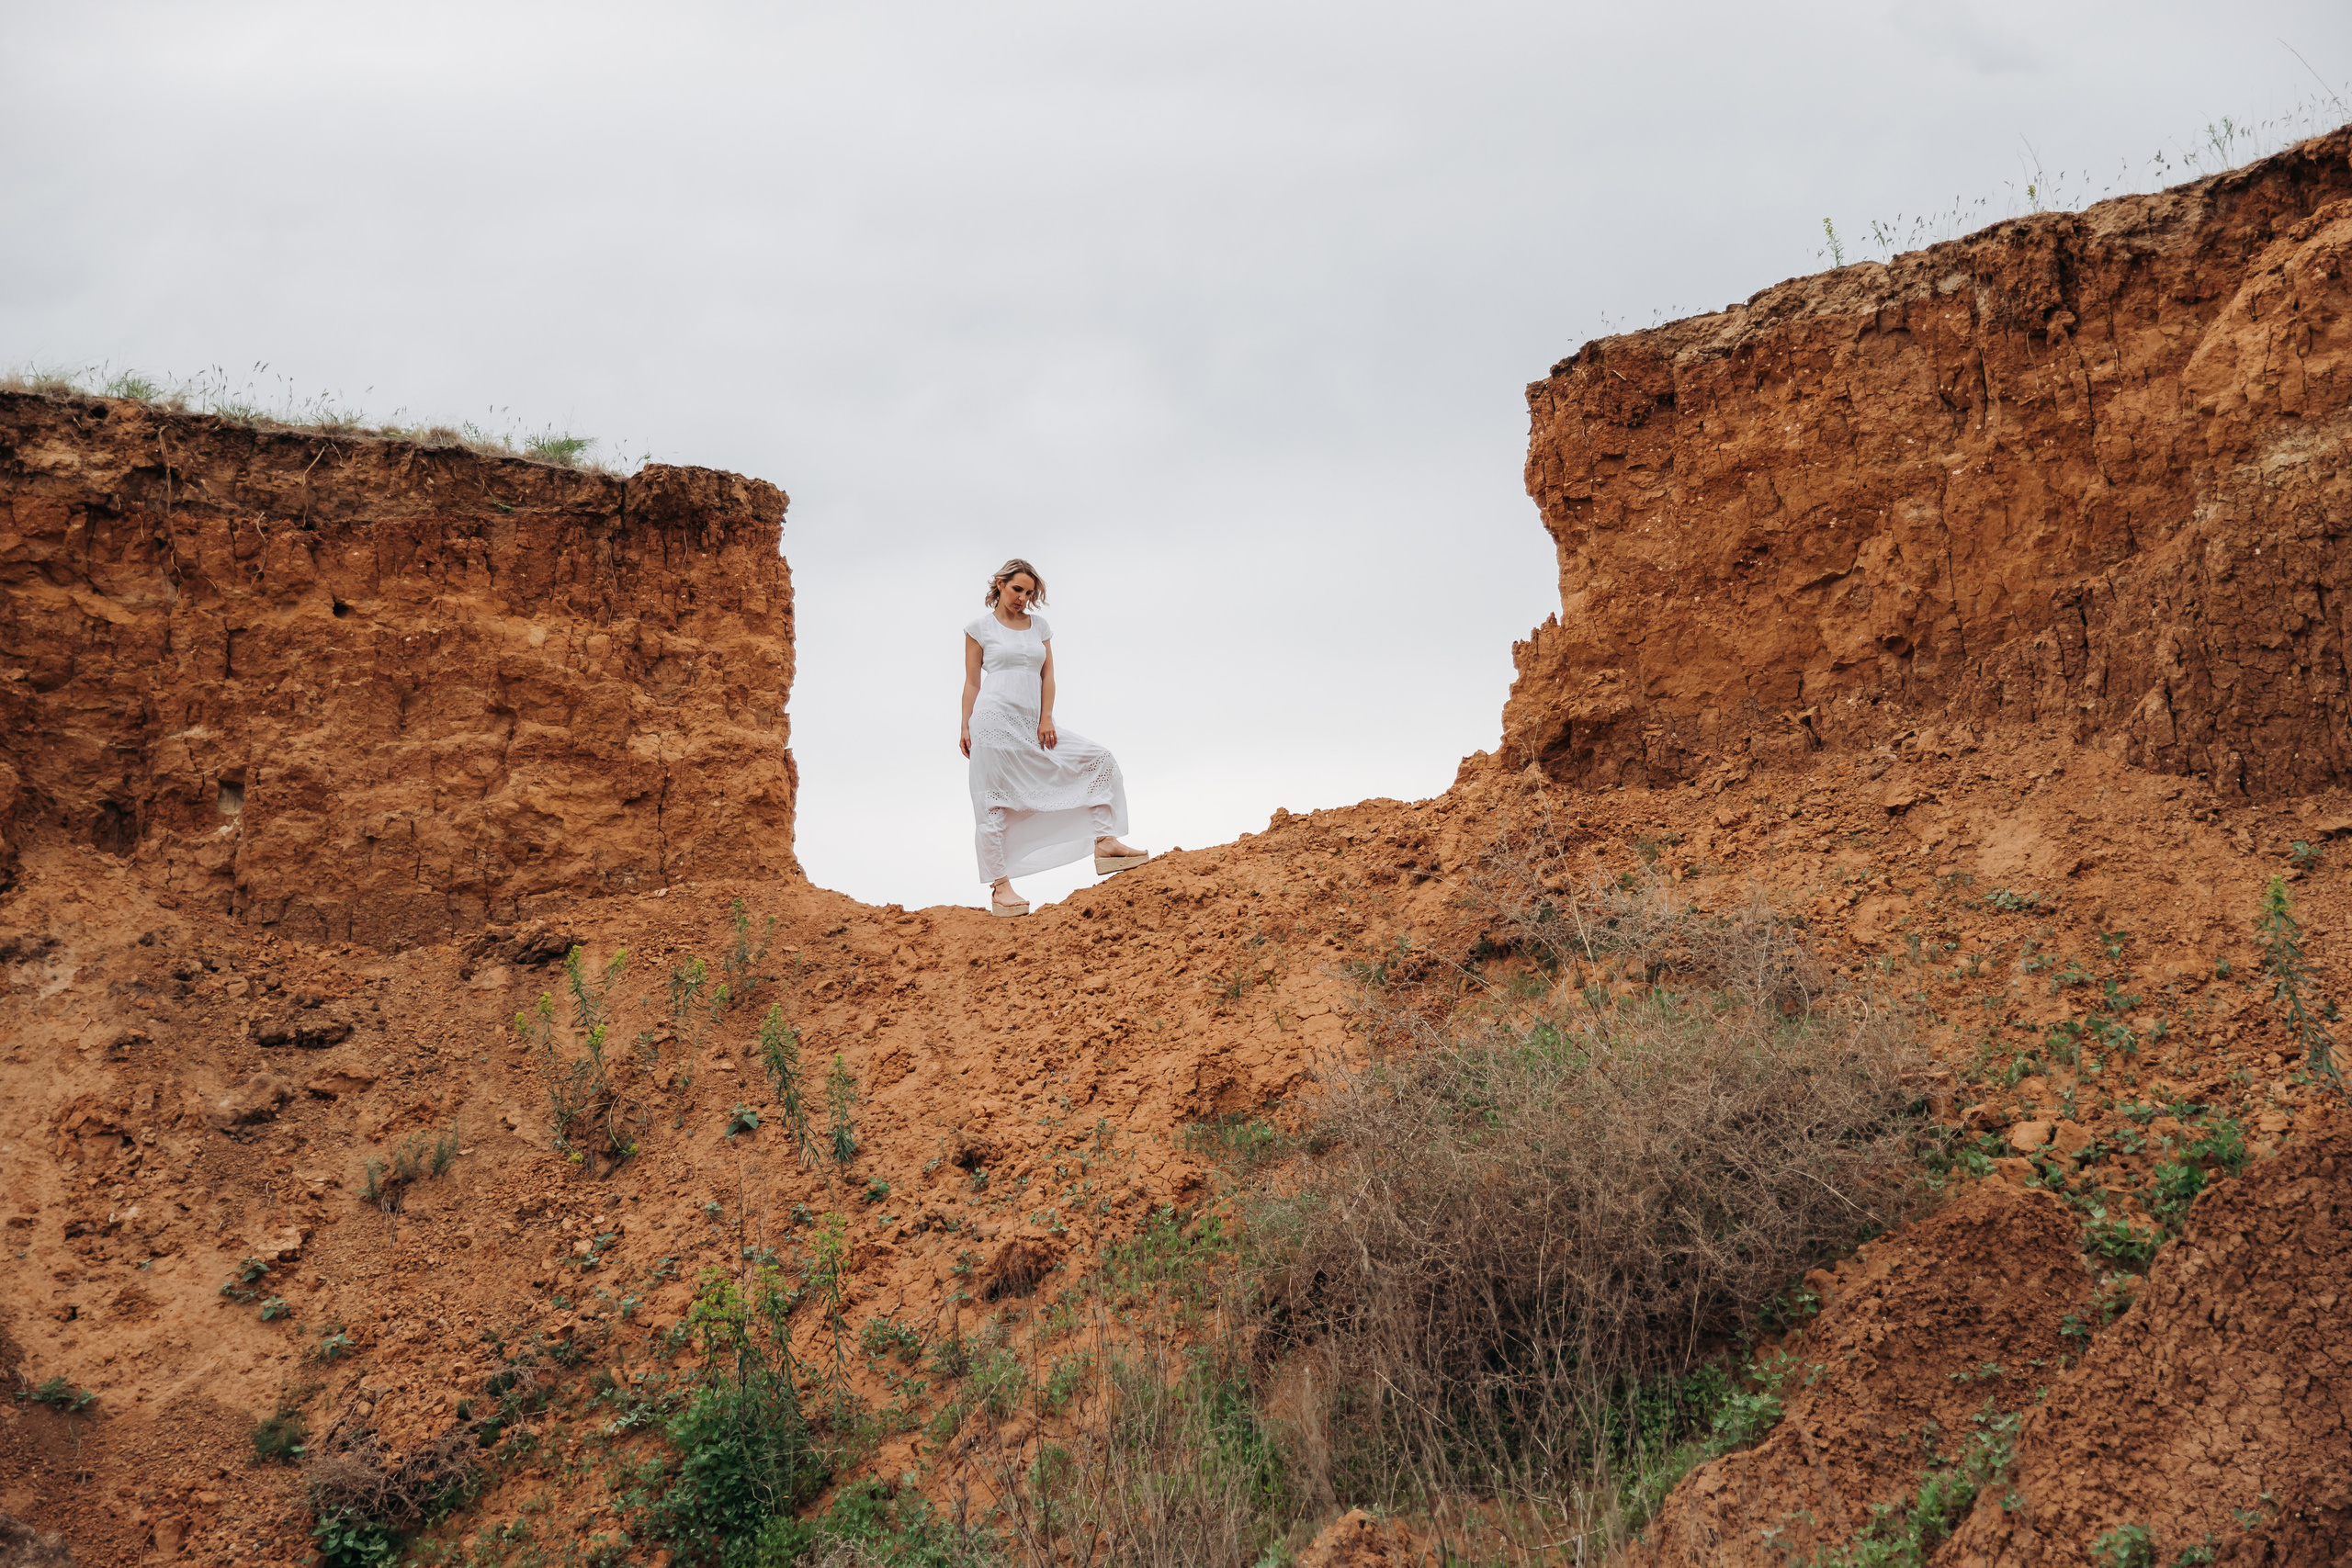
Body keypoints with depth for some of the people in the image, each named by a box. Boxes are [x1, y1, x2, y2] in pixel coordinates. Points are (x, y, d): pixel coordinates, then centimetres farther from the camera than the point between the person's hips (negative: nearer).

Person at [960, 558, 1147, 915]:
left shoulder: (1040, 626, 14)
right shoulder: (981, 628, 3)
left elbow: (1047, 676, 11)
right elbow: (972, 681, 2)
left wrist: (1046, 719, -1)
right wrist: (965, 727, -4)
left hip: (1032, 722, 5)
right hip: (995, 720, -5)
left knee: (1100, 761, -1)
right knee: (996, 803, -4)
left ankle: (1105, 844, -2)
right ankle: (999, 886, -1)